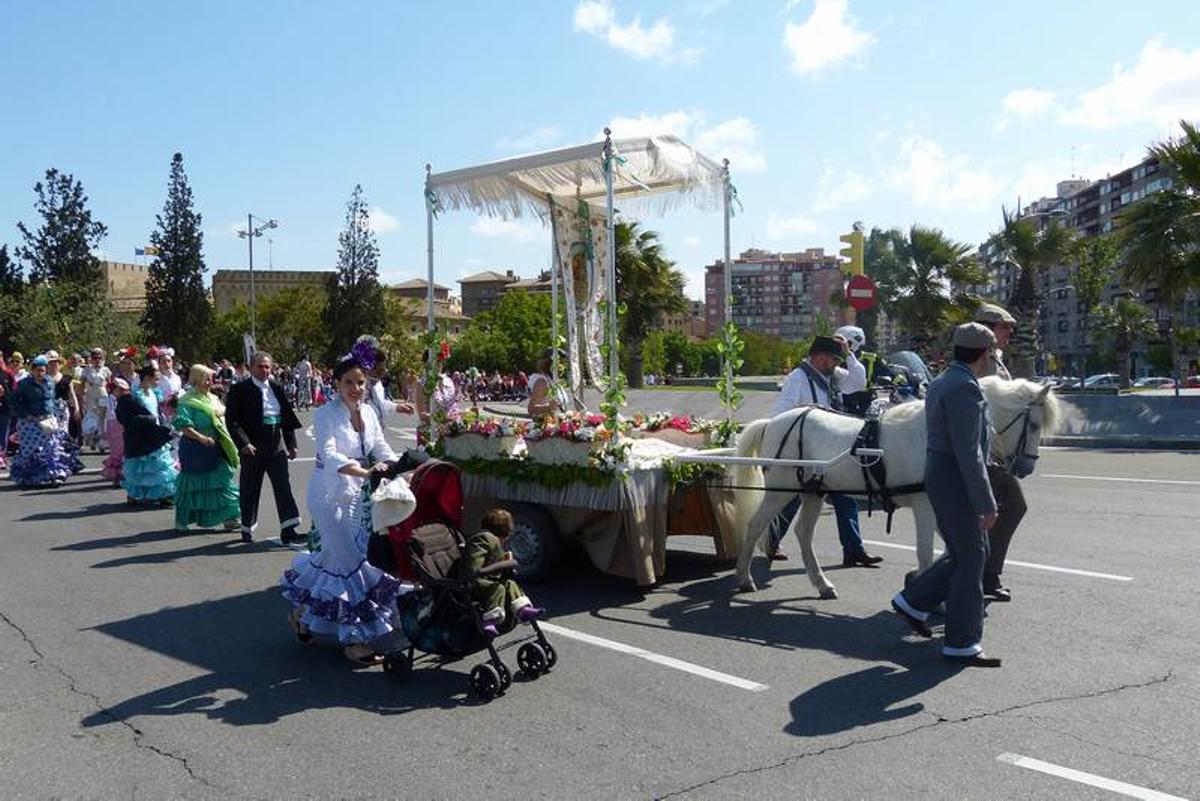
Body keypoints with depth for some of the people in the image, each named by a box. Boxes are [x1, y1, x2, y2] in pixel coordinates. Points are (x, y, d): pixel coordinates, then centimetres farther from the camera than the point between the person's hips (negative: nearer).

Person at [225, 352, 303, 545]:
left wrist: (291, 443, 7)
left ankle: (288, 530, -4)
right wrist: (243, 443, -21)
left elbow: (287, 417, 12)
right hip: (252, 448, -3)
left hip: (276, 446, 4)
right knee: (250, 490, 8)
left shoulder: (277, 388, 8)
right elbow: (232, 420, -10)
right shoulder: (239, 390, -5)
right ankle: (247, 529, 25)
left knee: (283, 486, -3)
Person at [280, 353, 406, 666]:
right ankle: (354, 638, 4)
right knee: (351, 562, -7)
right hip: (329, 496, -7)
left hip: (357, 496, 7)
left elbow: (381, 447, 1)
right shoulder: (326, 414, -16)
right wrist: (365, 472, -42)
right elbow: (328, 454, -29)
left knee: (334, 557, 16)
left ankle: (302, 611, 40)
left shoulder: (368, 412, 4)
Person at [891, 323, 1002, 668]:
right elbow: (969, 453, -23)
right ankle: (961, 644, 11)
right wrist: (986, 505, -19)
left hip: (938, 474, 10)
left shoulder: (941, 383, 13)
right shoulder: (965, 388, -19)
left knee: (966, 554, 19)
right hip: (957, 483, -10)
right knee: (970, 560, 1)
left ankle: (913, 601, 24)